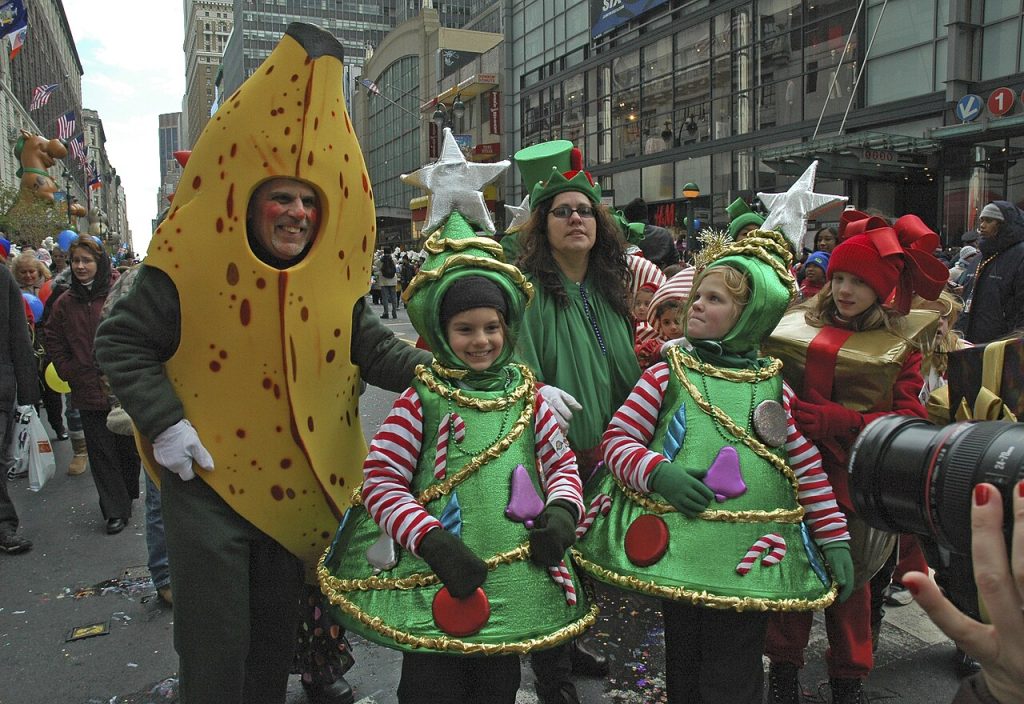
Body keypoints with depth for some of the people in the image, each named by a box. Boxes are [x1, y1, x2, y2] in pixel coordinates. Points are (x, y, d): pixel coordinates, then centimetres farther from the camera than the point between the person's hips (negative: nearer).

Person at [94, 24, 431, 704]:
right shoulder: (193, 267, -12)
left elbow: (379, 351, 0)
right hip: (209, 478, -4)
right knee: (216, 644, 6)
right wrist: (162, 421, -14)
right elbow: (121, 341, -5)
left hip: (296, 486, 4)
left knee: (278, 629, 21)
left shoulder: (336, 279, -1)